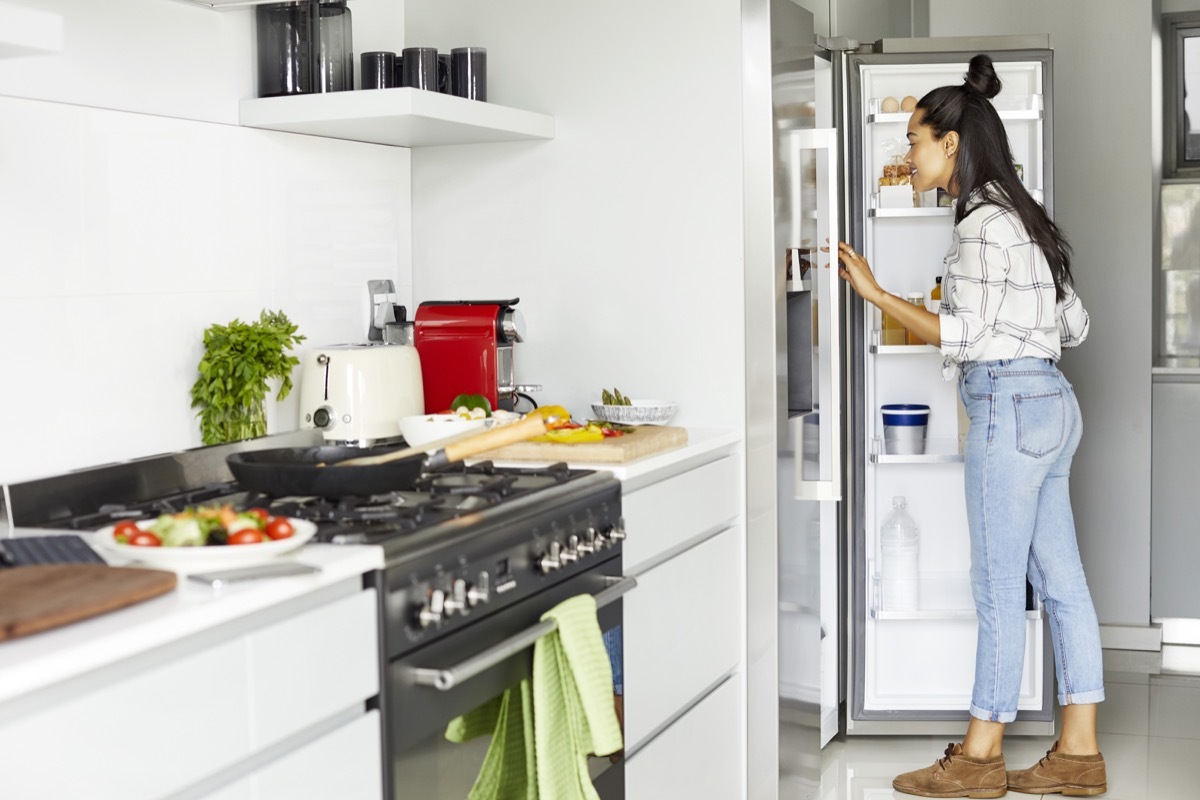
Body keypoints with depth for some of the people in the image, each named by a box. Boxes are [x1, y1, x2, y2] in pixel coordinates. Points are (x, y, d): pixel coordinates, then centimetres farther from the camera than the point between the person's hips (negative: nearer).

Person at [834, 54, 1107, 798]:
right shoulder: (1020, 216, 17)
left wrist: (875, 293, -11)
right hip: (1049, 402, 10)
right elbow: (1074, 323, 17)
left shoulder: (985, 222, -12)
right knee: (1059, 579, 8)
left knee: (999, 587, -3)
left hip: (1010, 404, -10)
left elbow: (962, 336, -15)